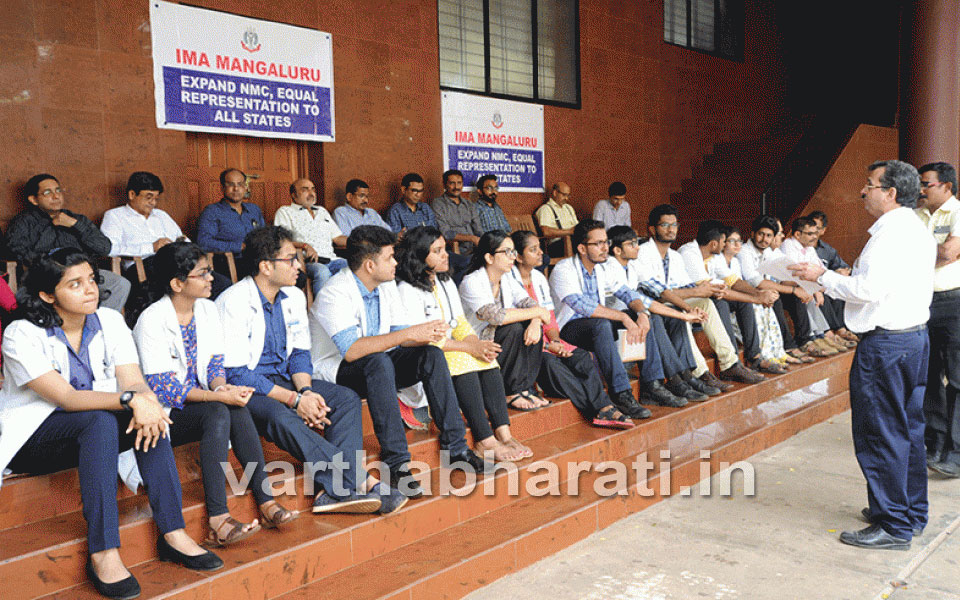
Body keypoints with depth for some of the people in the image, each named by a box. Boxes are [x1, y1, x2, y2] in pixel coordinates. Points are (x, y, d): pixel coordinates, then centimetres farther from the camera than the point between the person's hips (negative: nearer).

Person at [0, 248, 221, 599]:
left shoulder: (110, 322, -1)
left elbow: (134, 383, -9)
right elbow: (67, 398, -26)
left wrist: (147, 401, -34)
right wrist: (129, 399, -40)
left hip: (92, 433, 5)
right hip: (31, 439, -4)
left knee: (148, 413, -26)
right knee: (100, 419, -35)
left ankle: (172, 533, -27)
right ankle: (102, 554, -37)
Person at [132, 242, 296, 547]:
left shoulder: (207, 309, 5)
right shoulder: (151, 321, -15)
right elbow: (161, 387, -20)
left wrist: (221, 386, -17)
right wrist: (218, 396, -28)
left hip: (199, 399, 6)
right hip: (163, 413, -5)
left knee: (237, 408, -27)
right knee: (218, 413, -33)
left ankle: (266, 500, -28)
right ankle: (216, 519, -36)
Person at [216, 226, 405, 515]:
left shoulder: (294, 297, 5)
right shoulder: (234, 303, -17)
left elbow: (300, 353, 10)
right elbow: (236, 374, -20)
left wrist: (306, 391, -12)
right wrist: (295, 399, -23)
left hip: (283, 379, 7)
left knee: (347, 398, -13)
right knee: (280, 416, -37)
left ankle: (336, 490, -28)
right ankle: (361, 482, -36)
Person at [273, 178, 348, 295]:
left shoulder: (322, 211, 32)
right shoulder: (285, 212, 14)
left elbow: (337, 238, 28)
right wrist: (305, 246, -17)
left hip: (331, 260, 5)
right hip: (306, 261, -5)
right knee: (322, 272, -39)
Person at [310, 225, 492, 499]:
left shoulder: (386, 285, 4)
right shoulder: (335, 293, -21)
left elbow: (400, 335, 4)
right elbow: (351, 350, -33)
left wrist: (426, 334, -20)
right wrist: (408, 334, -33)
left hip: (378, 365, 7)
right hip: (336, 370, -7)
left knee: (431, 354, -17)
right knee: (378, 362, -38)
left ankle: (455, 449, -16)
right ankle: (396, 464, -35)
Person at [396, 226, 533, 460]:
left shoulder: (446, 282, 15)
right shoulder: (407, 289, -11)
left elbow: (461, 323, 12)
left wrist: (477, 344, -11)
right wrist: (470, 347, -22)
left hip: (452, 347, 7)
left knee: (487, 359, -19)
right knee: (463, 360, -31)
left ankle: (503, 432, -26)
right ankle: (484, 440, -31)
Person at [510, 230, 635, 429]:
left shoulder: (539, 278, 16)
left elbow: (549, 318, 15)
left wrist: (555, 341, -6)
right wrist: (545, 345, -18)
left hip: (543, 339, 7)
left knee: (581, 356, -17)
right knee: (549, 362, -34)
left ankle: (603, 407, -29)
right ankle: (600, 408, -32)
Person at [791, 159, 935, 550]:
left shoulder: (891, 232, -16)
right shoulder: (918, 230, 15)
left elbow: (868, 288, -23)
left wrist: (823, 277, -11)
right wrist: (842, 278, 16)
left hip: (885, 343, -10)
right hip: (915, 336, 10)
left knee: (881, 435, -3)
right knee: (908, 429, 16)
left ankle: (893, 526, 5)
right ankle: (912, 513, 27)